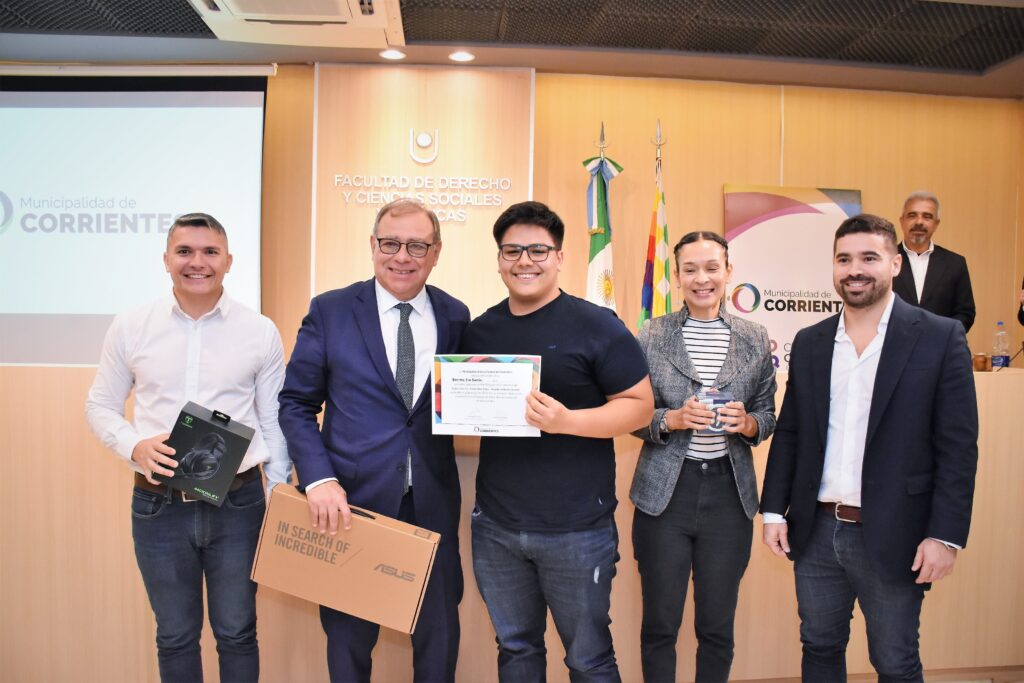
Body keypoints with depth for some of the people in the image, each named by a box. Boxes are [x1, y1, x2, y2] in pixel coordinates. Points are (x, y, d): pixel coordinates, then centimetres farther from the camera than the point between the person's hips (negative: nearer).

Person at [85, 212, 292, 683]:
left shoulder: (261, 332, -2)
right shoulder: (130, 327, 0)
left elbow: (275, 422, 2)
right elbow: (100, 406, 8)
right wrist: (135, 446, -13)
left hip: (238, 503, -1)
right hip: (158, 504, 1)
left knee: (237, 632, 13)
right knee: (175, 636, 17)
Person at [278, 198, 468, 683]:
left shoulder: (455, 317, 3)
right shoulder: (330, 312, -4)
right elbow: (296, 405, -2)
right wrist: (319, 480, -14)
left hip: (432, 502, 2)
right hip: (352, 500, -1)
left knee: (439, 633, 16)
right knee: (350, 635, 17)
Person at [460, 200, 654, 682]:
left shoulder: (596, 327, -9)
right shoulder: (479, 331, 7)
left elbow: (640, 405, -10)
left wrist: (566, 420, -24)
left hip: (577, 529, -4)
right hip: (495, 525, 5)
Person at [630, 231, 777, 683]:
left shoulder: (755, 339, 3)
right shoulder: (651, 336, -2)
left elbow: (768, 416, 9)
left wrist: (746, 423, -12)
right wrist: (673, 418, -18)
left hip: (729, 493, 2)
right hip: (664, 493, -1)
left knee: (717, 628, 13)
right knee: (659, 625, 9)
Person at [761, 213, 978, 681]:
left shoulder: (940, 338, -6)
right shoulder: (809, 342, 6)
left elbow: (958, 445, -8)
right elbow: (788, 433, 9)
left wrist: (946, 535, -12)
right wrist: (774, 510, 4)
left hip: (892, 539, -3)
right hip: (815, 533, 4)